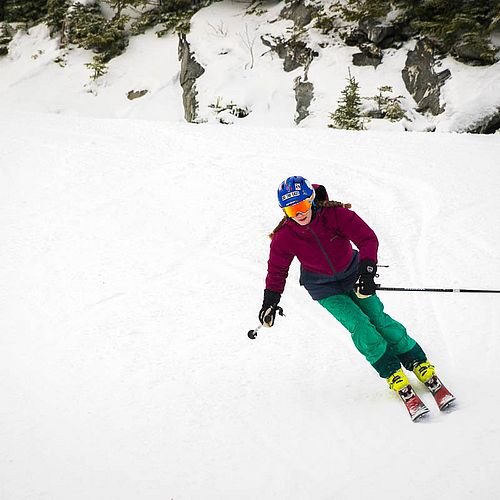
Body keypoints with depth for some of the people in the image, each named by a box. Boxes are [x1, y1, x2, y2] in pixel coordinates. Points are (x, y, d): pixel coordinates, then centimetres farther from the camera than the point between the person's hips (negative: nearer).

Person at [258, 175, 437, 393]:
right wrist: (270, 300, -3)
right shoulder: (284, 237, -22)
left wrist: (367, 270, -43)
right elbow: (277, 270, -5)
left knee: (378, 318, -7)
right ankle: (390, 371, 0)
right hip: (323, 286, 0)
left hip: (351, 274, 0)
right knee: (359, 325, -16)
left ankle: (417, 361, 10)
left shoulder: (336, 214, -28)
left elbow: (367, 238, -30)